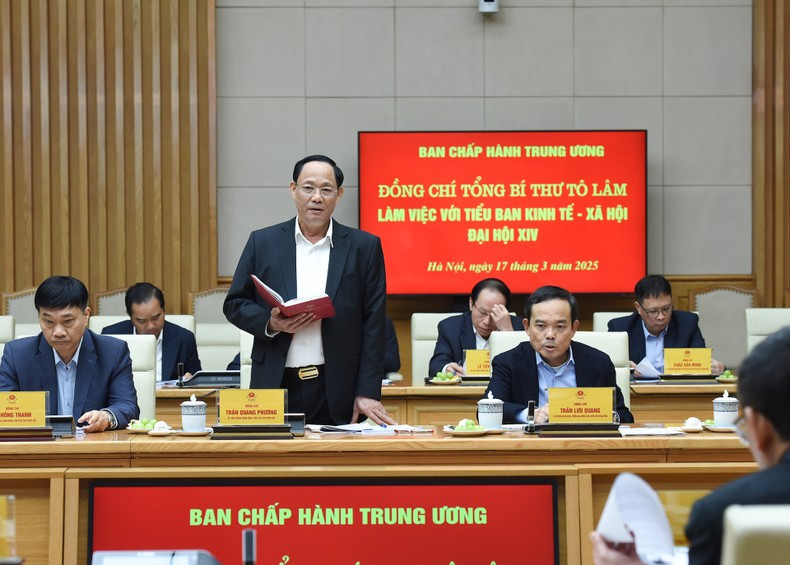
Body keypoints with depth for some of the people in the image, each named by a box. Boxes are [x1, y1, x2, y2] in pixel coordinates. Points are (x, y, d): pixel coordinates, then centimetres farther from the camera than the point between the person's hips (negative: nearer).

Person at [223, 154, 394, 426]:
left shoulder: (364, 247, 5)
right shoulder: (262, 242, 8)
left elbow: (373, 324, 2)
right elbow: (234, 304, 11)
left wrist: (367, 393, -5)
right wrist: (271, 323, -10)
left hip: (337, 392, -1)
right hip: (276, 386, 1)